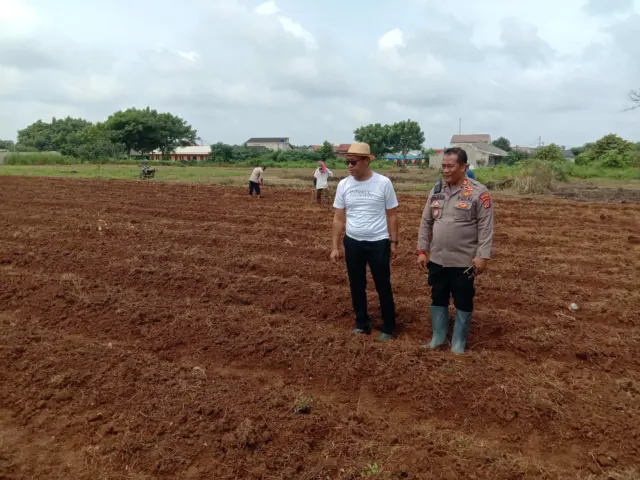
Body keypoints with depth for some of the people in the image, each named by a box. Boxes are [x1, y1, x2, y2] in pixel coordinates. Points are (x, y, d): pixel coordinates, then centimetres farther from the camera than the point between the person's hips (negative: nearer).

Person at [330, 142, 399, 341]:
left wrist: (393, 242, -3)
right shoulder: (343, 185, -2)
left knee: (383, 286, 8)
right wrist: (335, 247, 1)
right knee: (356, 285, 14)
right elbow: (338, 218, 3)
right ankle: (362, 323, 31)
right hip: (353, 243, 3)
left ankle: (388, 327, 24)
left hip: (379, 243, -3)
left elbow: (392, 215, -2)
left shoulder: (383, 183, -10)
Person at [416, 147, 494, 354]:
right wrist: (422, 250, 5)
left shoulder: (478, 192, -11)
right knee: (438, 299, 17)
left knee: (463, 303, 9)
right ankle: (438, 337, 33)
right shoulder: (436, 190, 5)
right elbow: (426, 222, 9)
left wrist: (483, 256, -17)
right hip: (437, 259, 5)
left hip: (464, 261, -5)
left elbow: (486, 227, -12)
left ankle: (458, 342, 26)